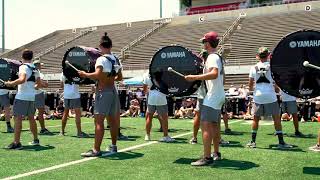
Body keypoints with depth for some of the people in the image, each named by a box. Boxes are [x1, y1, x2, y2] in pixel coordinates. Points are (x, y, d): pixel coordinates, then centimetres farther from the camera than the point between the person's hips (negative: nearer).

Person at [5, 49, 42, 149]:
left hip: (22, 96, -8)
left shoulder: (23, 67, -9)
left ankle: (16, 143, -8)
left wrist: (11, 83, -15)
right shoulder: (35, 69, 13)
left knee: (17, 118, -5)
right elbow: (39, 85, 15)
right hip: (32, 96, 8)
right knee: (31, 117, 17)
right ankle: (36, 140, 24)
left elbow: (22, 79, -27)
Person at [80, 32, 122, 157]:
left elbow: (97, 75, -26)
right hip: (113, 91, 8)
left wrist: (85, 74, -10)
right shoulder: (116, 60, 9)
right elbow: (120, 78, 15)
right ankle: (113, 146, 25)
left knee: (99, 121, -7)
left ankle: (96, 150, -7)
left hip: (103, 92, -8)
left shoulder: (102, 59, -13)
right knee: (112, 120, 15)